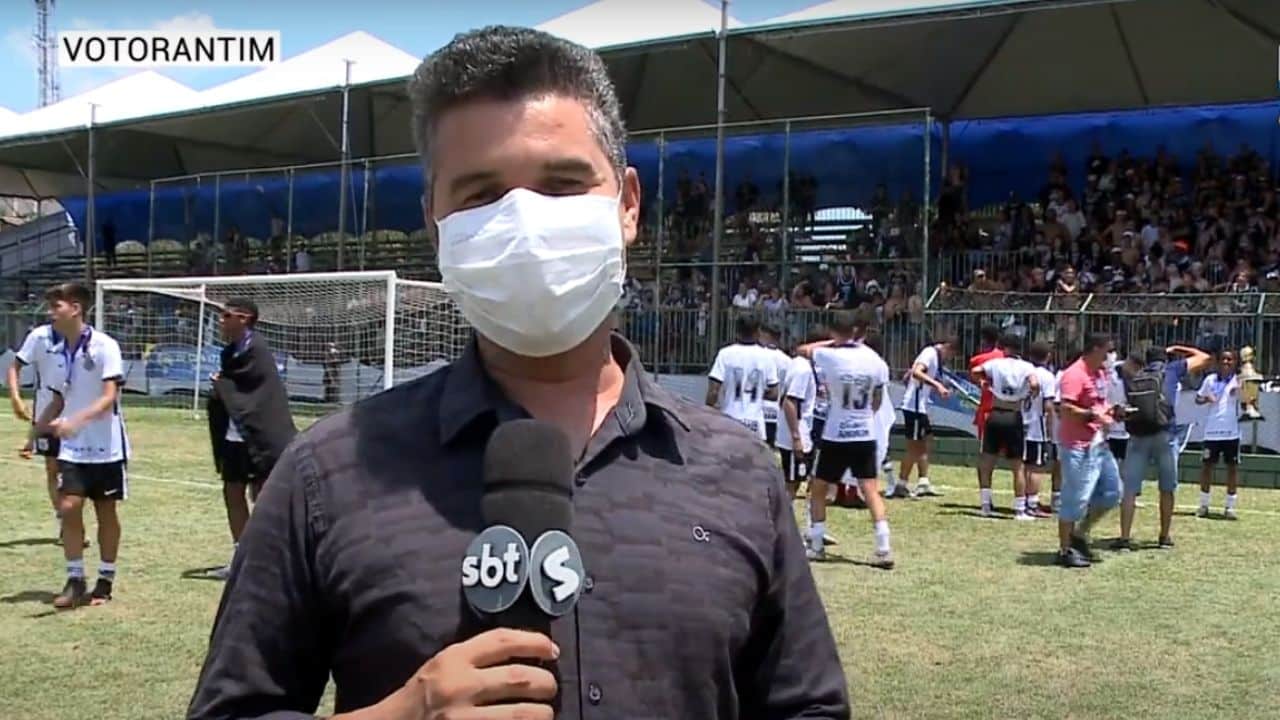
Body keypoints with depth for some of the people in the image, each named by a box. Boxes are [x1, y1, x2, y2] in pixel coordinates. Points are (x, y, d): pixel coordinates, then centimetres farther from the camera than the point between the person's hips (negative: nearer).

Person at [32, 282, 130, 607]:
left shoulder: (104, 346, -13)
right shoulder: (59, 351, 6)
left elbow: (109, 397, -20)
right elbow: (59, 400, 16)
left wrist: (77, 420, -33)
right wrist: (36, 431, 14)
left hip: (106, 446, -4)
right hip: (72, 448, 4)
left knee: (106, 513, 6)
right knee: (69, 507, -6)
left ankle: (105, 580, 19)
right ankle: (75, 580, 5)